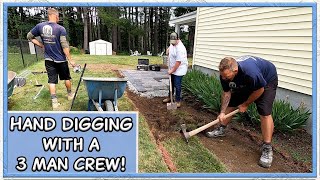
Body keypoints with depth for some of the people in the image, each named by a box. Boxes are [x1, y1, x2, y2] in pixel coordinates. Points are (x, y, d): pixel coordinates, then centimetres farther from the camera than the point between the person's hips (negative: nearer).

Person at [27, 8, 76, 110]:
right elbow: (64, 46, -17)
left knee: (52, 80, 5)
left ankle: (54, 102, 2)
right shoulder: (60, 29, -15)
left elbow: (29, 37, 9)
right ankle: (70, 94, 35)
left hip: (48, 60, 3)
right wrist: (70, 60, -12)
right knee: (66, 78, 18)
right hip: (60, 59, -3)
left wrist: (41, 45, 11)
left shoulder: (40, 26, -2)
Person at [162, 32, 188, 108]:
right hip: (172, 68, 9)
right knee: (171, 83, 20)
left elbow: (178, 62, -27)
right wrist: (169, 49, 8)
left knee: (177, 85, -5)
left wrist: (172, 70, -21)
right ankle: (170, 97, 35)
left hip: (179, 70, -9)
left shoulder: (180, 48, -28)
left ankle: (178, 101, 8)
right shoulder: (172, 43, -2)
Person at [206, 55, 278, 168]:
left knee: (265, 113, -19)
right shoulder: (225, 74, -25)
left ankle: (267, 148, -9)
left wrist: (245, 105, -13)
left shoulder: (250, 72, -44)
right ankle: (221, 130, 26)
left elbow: (259, 90, -25)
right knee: (230, 104, 5)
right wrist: (222, 112, -15)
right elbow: (227, 93, -10)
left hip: (266, 80, -6)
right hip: (244, 83, 6)